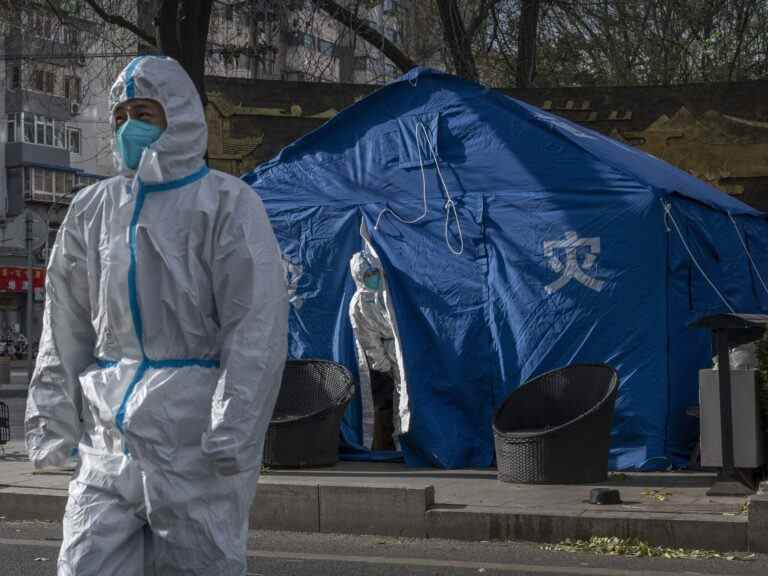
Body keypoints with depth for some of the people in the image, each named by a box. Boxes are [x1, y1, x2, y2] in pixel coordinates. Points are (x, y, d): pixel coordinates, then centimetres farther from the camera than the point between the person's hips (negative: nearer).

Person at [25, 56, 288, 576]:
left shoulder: (227, 205, -3)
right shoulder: (93, 209, 12)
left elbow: (257, 327, -10)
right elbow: (66, 331, 16)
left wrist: (232, 432, -16)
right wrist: (53, 424, 10)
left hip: (193, 435, -4)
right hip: (107, 441, 4)